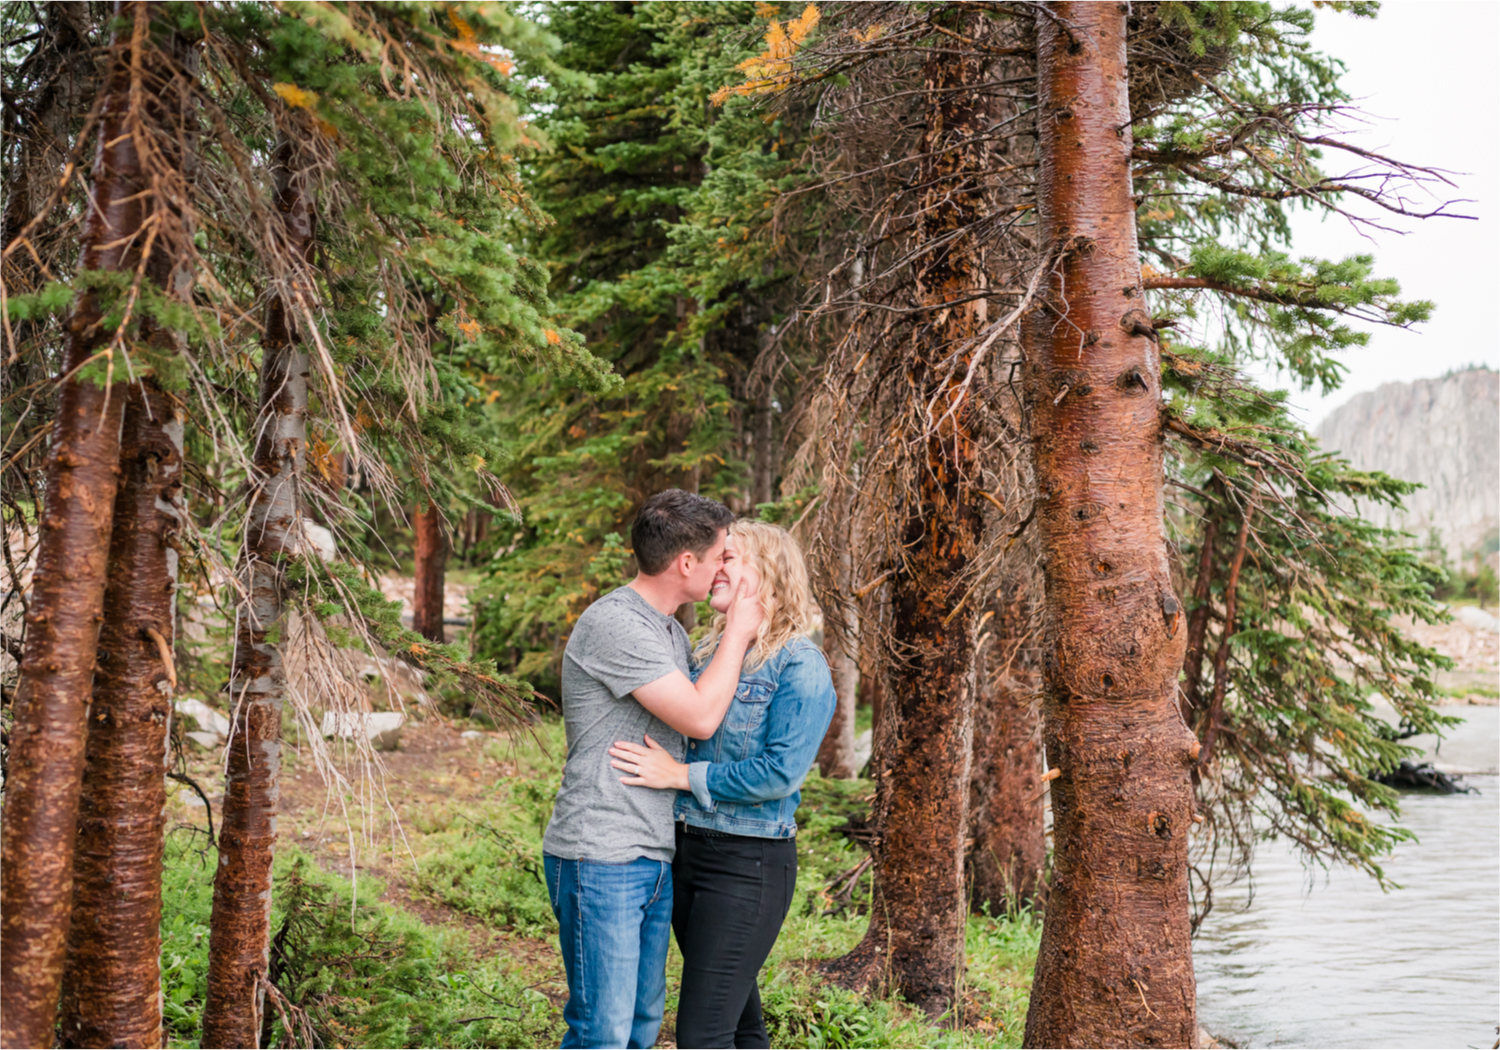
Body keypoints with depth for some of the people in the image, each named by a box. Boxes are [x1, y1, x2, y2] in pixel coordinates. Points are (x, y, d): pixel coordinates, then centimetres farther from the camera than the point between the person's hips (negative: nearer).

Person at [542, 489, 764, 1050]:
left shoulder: (671, 631, 16)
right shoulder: (613, 624, -16)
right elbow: (700, 718, -18)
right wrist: (738, 632, -8)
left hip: (654, 858, 10)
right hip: (599, 860, -10)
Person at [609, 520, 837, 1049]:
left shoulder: (800, 667, -12)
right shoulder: (708, 652, 10)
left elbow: (781, 773, -21)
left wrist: (680, 775, -19)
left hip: (747, 865, -7)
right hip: (685, 850, 7)